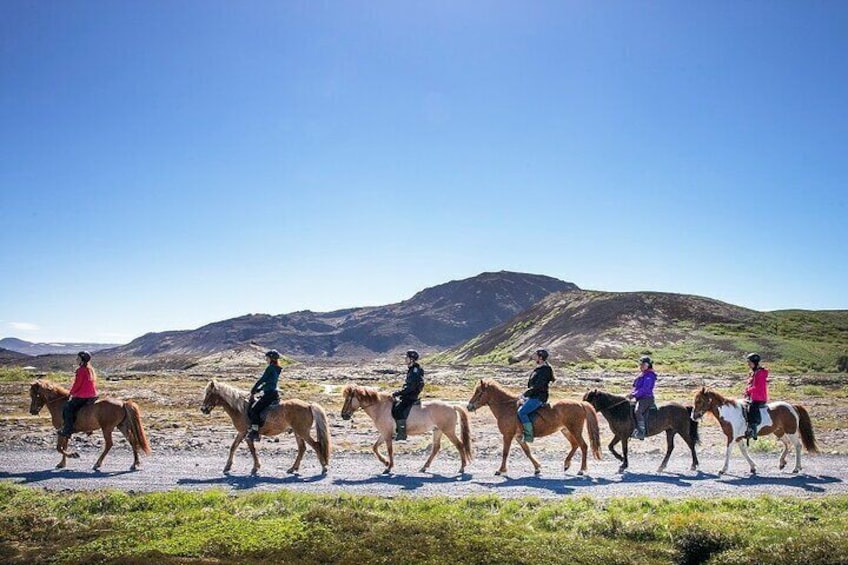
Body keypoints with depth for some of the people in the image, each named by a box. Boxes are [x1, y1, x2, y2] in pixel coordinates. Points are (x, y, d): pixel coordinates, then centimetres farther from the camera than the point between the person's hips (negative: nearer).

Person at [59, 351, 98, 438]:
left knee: (67, 408, -4)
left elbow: (77, 384, -14)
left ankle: (68, 430, -9)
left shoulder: (81, 370, -14)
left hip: (82, 396, -9)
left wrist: (71, 393, 1)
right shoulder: (91, 369, 13)